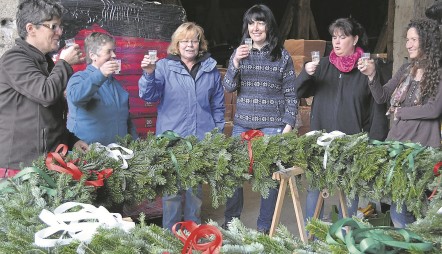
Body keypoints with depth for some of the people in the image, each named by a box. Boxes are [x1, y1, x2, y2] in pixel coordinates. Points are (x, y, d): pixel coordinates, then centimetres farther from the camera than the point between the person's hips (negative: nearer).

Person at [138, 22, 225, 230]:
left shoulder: (210, 69, 8)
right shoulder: (164, 66, -2)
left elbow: (218, 105, 14)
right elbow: (149, 96, -12)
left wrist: (218, 132, 11)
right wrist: (149, 74, -29)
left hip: (202, 140, 3)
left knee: (196, 189, 14)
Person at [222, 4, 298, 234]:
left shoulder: (283, 56, 2)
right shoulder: (239, 53, 8)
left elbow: (291, 94, 3)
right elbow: (228, 87, 1)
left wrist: (289, 124, -5)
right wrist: (235, 63, -14)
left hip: (272, 126, -2)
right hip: (242, 124, 2)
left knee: (269, 175, 1)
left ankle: (264, 228, 15)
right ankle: (230, 222, 20)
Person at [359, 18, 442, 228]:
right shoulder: (405, 70, 12)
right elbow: (382, 97, 10)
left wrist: (399, 112, -6)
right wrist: (372, 76, -6)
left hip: (421, 147, -6)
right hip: (395, 142, 6)